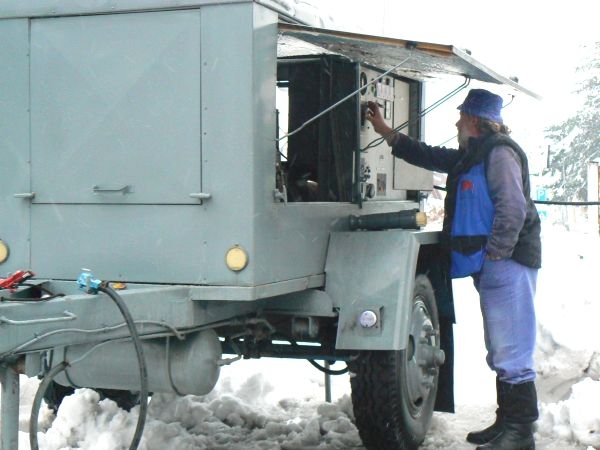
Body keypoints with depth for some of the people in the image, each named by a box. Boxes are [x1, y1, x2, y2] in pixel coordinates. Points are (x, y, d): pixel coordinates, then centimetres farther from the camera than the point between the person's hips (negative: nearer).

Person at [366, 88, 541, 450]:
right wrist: (385, 131, 32)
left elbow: (512, 209, -19)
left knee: (511, 352, -10)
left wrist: (495, 254, -21)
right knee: (501, 352, 14)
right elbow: (429, 156, 31)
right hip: (491, 268, 11)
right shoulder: (471, 156, 22)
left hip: (508, 264, -11)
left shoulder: (499, 152, -10)